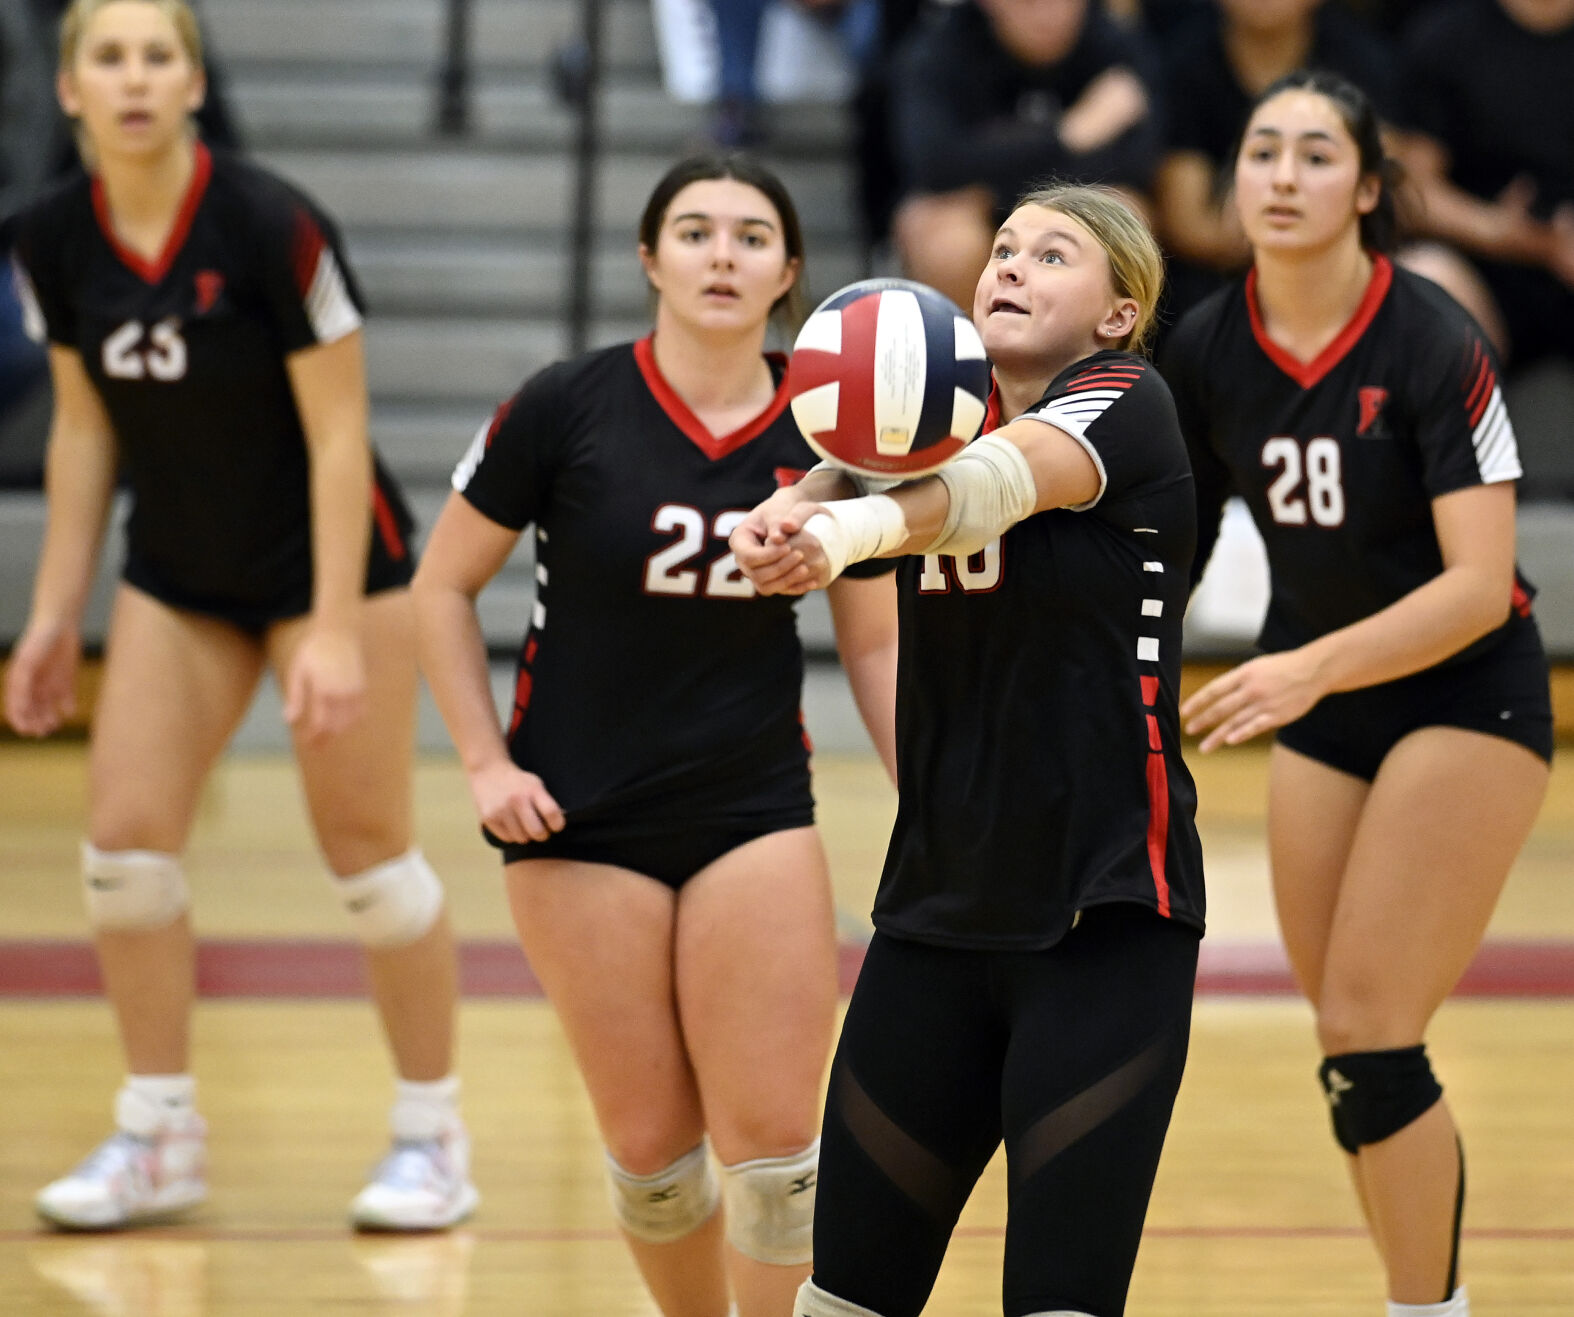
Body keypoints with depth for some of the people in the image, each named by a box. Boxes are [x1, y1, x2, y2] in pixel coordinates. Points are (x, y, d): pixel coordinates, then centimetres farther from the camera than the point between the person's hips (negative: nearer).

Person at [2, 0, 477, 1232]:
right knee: (124, 838, -3)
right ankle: (161, 1135, 10)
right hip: (178, 577, 5)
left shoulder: (270, 227, -23)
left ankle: (434, 1134, 14)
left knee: (365, 845, 0)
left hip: (329, 561, -5)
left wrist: (338, 632, -22)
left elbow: (337, 434, -19)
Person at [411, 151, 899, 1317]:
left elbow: (875, 646, 7)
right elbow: (444, 586, 1)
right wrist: (487, 763, -6)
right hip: (581, 824, -1)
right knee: (653, 1146, 2)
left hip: (757, 816, 1)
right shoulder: (566, 410, -9)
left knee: (773, 1140, -6)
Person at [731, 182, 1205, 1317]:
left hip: (1105, 915, -6)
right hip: (937, 912, 6)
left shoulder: (1126, 403, -6)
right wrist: (790, 518, -33)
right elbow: (837, 486, -7)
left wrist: (853, 529, -47)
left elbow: (1004, 479, -27)